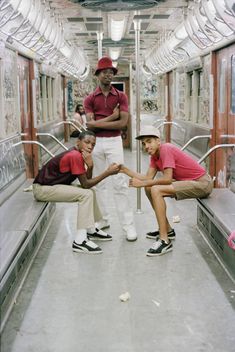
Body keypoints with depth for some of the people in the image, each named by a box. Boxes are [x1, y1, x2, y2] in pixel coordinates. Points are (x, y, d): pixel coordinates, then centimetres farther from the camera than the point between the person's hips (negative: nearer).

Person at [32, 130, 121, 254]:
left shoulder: (78, 154, 8)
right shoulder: (75, 156, -21)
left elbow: (87, 181, 3)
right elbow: (85, 184, -18)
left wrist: (90, 166, -14)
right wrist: (107, 172, -19)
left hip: (52, 184, 10)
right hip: (42, 188, -10)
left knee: (90, 192, 14)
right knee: (86, 194, -20)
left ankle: (91, 229, 21)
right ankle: (80, 241, -23)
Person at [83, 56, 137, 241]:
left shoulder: (121, 96, 2)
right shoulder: (90, 99, 5)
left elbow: (123, 123, -10)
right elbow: (90, 125, -7)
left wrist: (98, 123, -12)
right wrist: (111, 117, -12)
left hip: (114, 142, -2)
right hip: (95, 142, 2)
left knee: (120, 183, -5)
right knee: (98, 182, 9)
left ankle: (129, 225, -3)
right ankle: (102, 220, 21)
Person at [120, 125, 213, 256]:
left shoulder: (166, 149, -18)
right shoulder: (155, 155, 10)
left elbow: (167, 179, -24)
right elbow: (148, 178, 2)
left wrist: (143, 183, -19)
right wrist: (125, 170, -4)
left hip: (202, 183, -10)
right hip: (190, 182, 10)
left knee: (156, 190, -23)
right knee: (149, 188, 9)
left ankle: (165, 241, -23)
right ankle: (167, 230, 19)